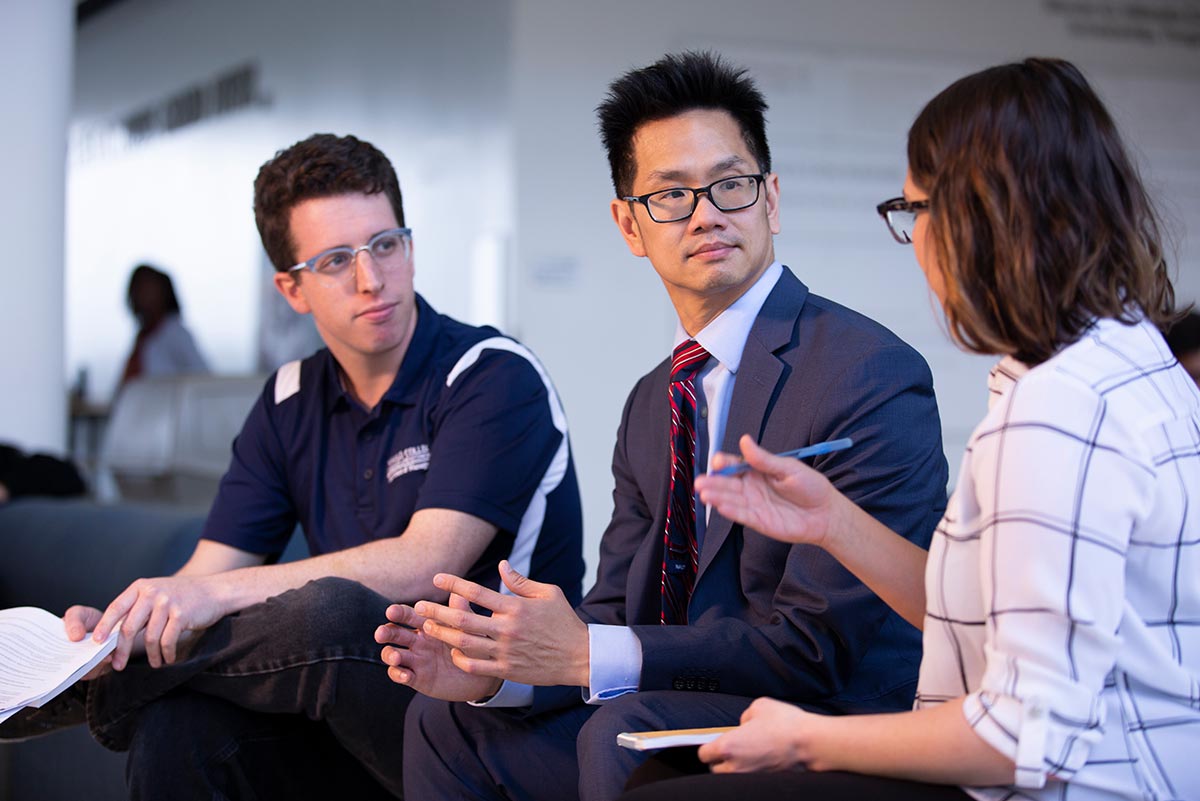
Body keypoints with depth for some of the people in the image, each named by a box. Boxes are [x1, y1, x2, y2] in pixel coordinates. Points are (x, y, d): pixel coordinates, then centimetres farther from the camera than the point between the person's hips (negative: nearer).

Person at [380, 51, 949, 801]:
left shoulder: (872, 375, -15)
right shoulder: (655, 402, 13)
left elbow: (822, 644, -20)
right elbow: (619, 607, 9)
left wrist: (588, 656, -24)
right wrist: (494, 664, -12)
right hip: (688, 708, 7)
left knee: (625, 733, -30)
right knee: (449, 724, 2)